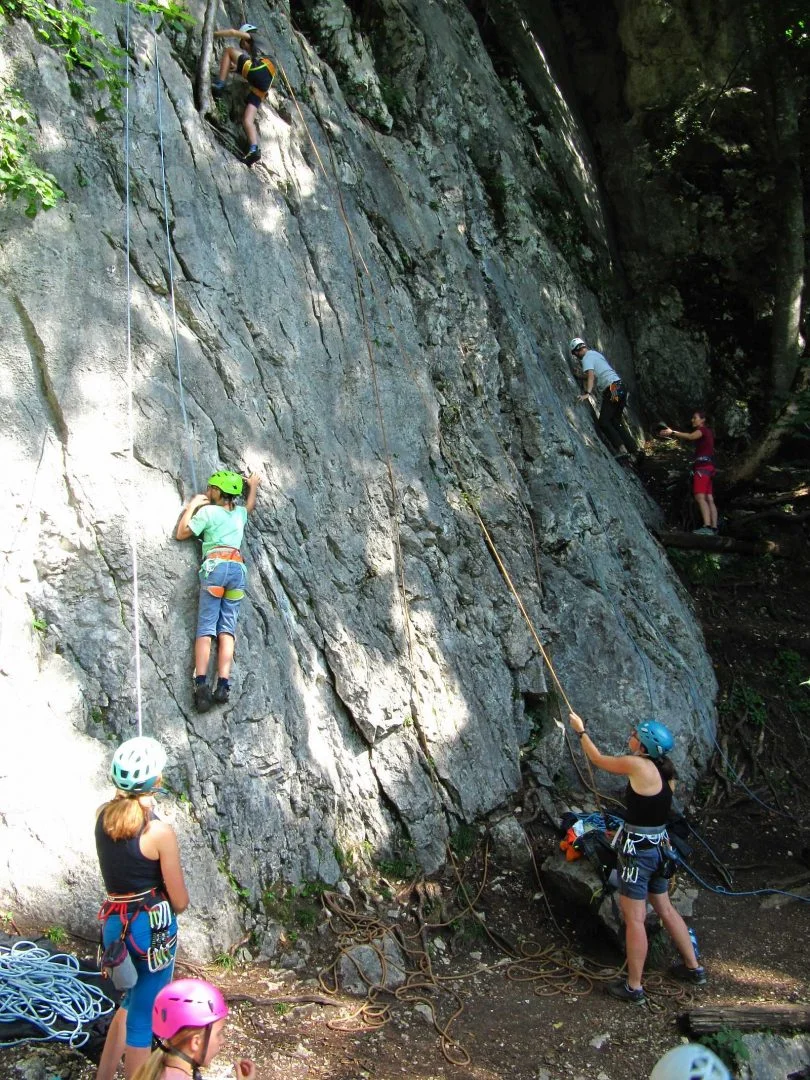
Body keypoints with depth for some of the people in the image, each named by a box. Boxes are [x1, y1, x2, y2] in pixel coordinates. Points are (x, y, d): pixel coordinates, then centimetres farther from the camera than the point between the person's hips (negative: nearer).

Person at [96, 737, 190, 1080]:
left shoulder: (103, 816, -4)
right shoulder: (159, 832, -20)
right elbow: (179, 901, -12)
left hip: (113, 923, 7)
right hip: (152, 927, -6)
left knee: (133, 1002, 27)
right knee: (143, 1017, 8)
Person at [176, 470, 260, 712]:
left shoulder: (208, 511, 6)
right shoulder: (240, 513, 21)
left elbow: (181, 534, 12)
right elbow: (250, 505, 46)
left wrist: (192, 505, 19)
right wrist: (253, 485, 62)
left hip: (215, 566, -4)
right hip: (238, 568, 4)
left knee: (206, 628, -8)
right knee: (227, 628, -2)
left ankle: (201, 683, -22)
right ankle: (223, 685, -14)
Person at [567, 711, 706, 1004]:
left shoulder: (638, 765, -20)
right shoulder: (666, 772, 3)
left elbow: (598, 759, -5)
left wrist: (581, 731, 7)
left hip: (638, 850, -9)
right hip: (658, 846, 9)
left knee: (634, 919, 0)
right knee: (665, 909, 22)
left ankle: (633, 988, 9)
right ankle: (693, 968, 33)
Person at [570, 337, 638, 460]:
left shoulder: (586, 358, -6)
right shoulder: (595, 353, 22)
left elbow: (591, 375, -24)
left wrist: (587, 393, -35)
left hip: (612, 389, -9)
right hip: (620, 386, 9)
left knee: (604, 422, -9)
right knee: (615, 421, 13)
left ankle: (621, 449, -19)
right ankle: (633, 449, 10)